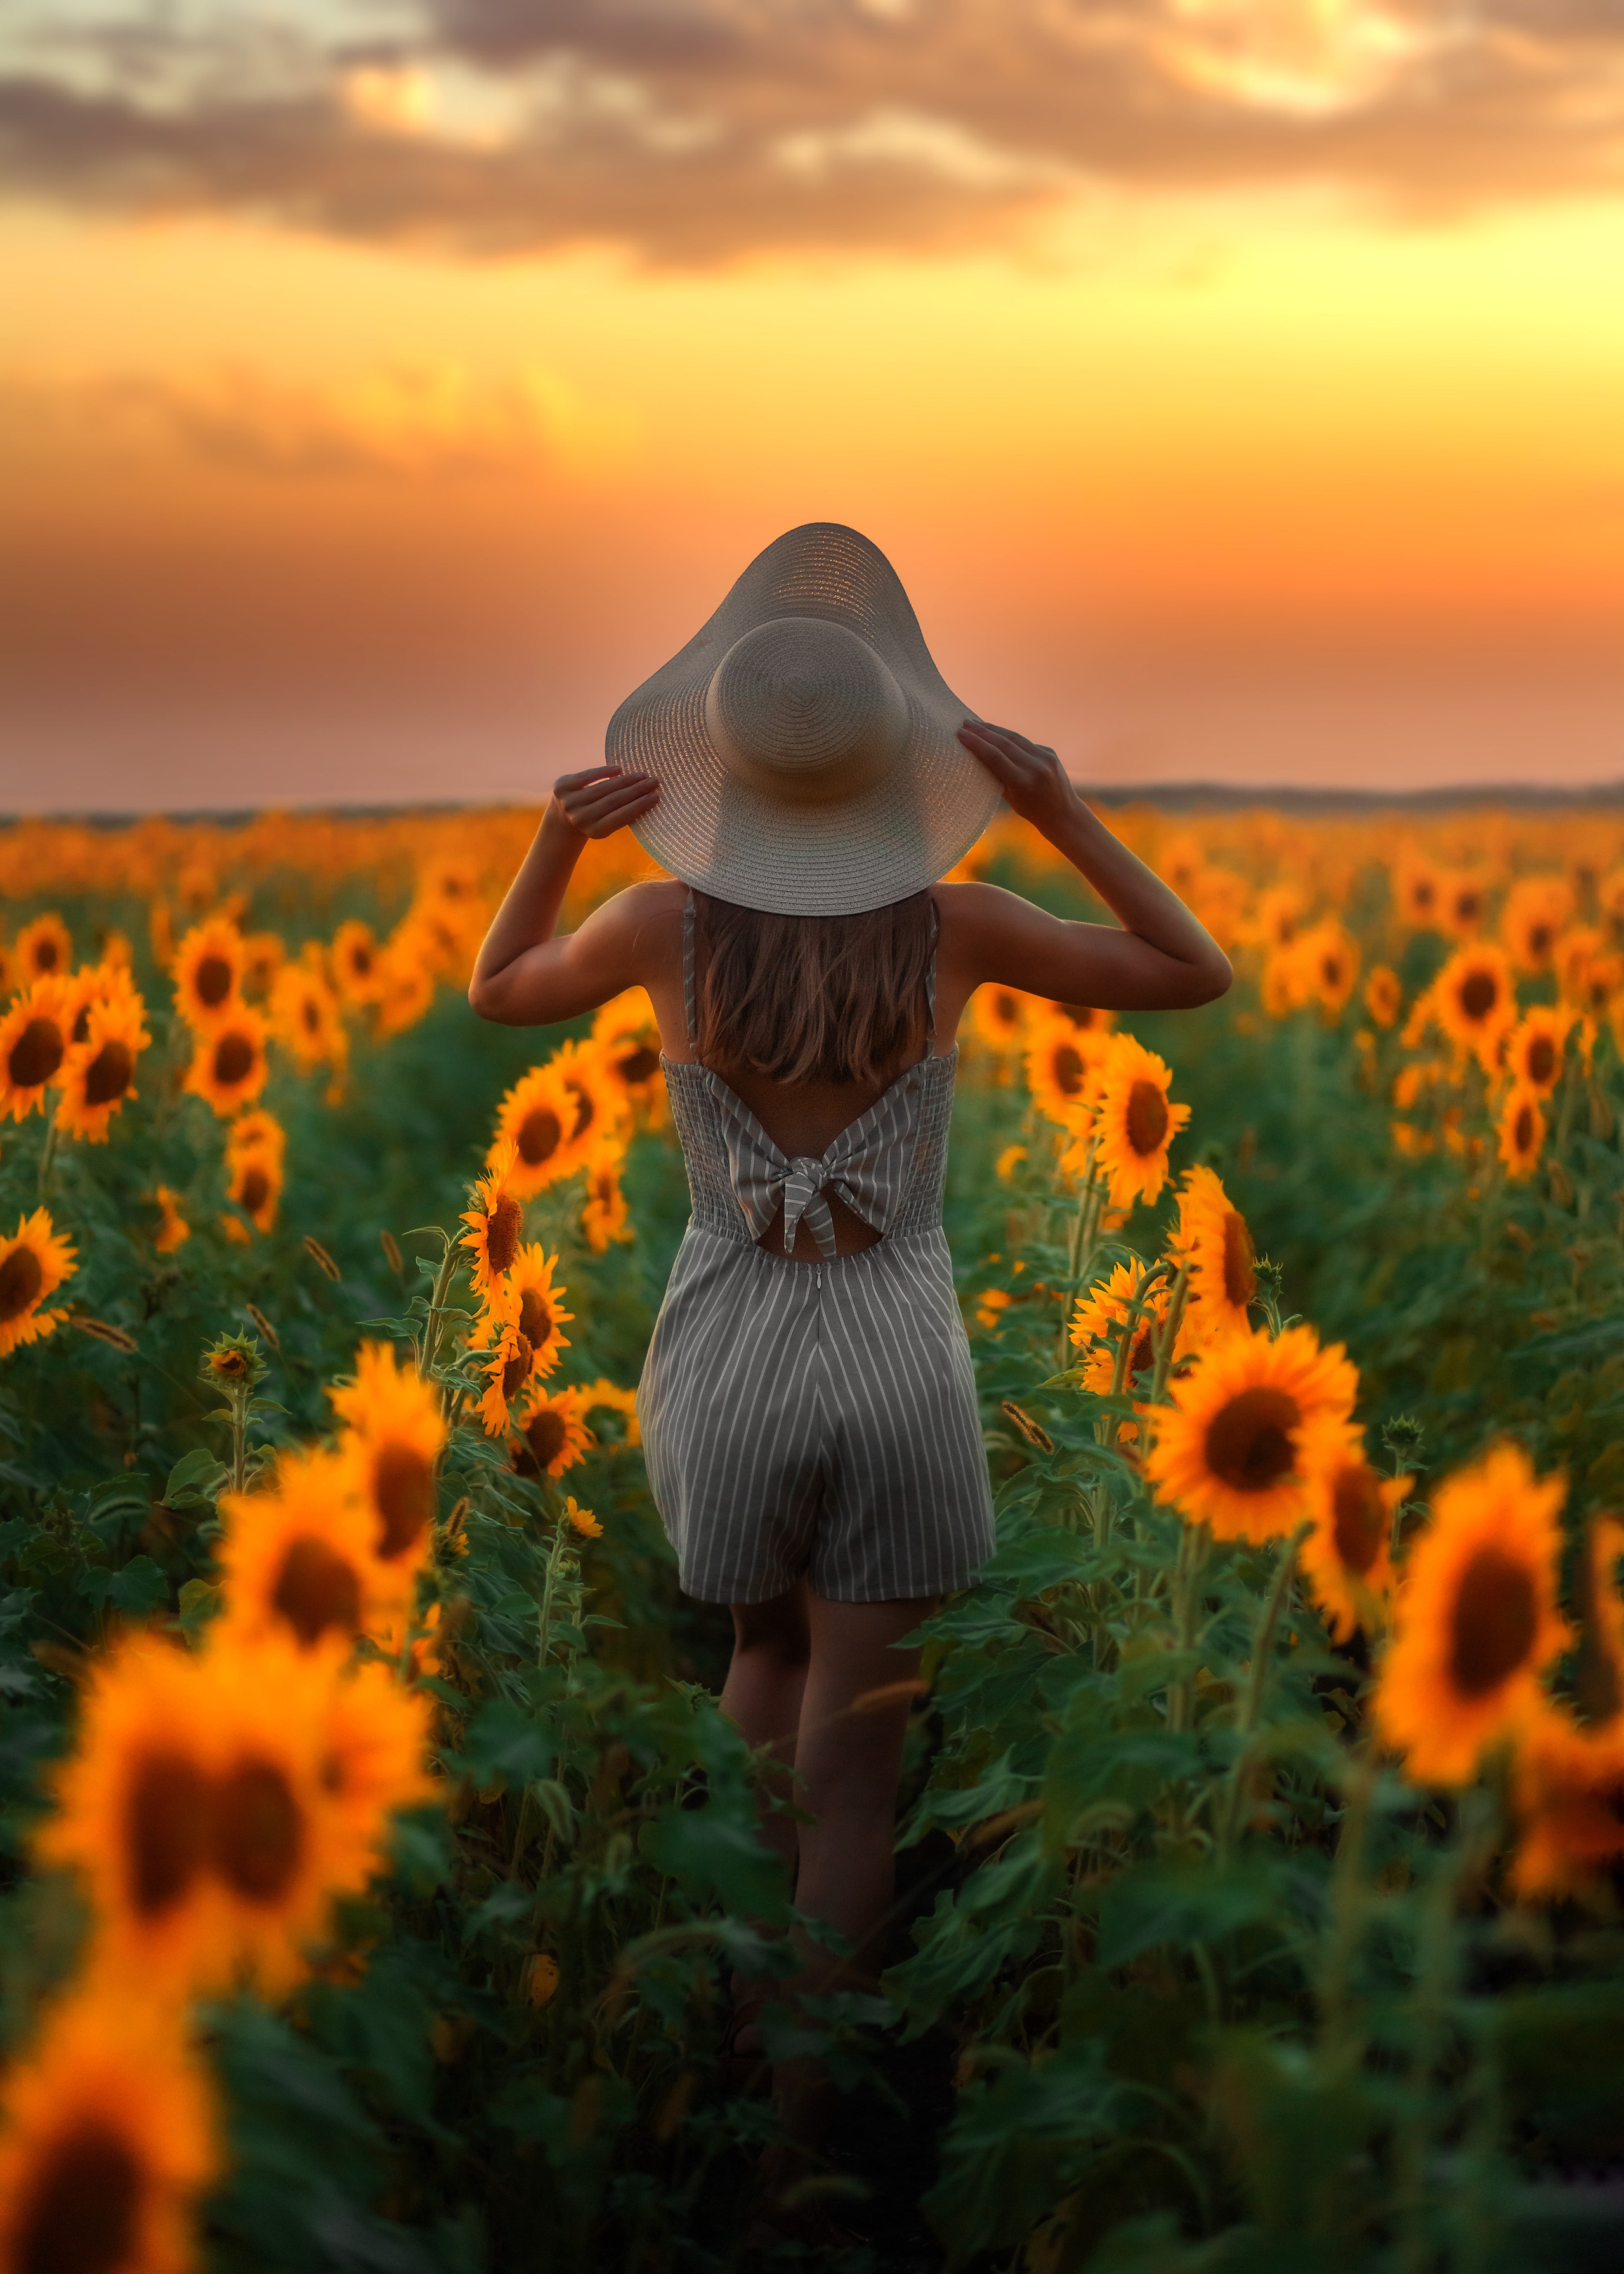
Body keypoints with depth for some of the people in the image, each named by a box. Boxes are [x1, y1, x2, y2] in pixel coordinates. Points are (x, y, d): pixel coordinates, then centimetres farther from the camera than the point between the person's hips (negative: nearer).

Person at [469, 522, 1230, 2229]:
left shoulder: (664, 922, -10)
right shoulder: (950, 926, -11)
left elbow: (495, 998, 12)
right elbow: (1200, 980, 2)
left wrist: (556, 842, -3)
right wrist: (1066, 817, -6)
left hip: (725, 1370, 1)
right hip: (901, 1374, -1)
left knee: (771, 1639, 33)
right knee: (849, 1767, 11)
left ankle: (749, 1976, 29)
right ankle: (800, 2105, 16)